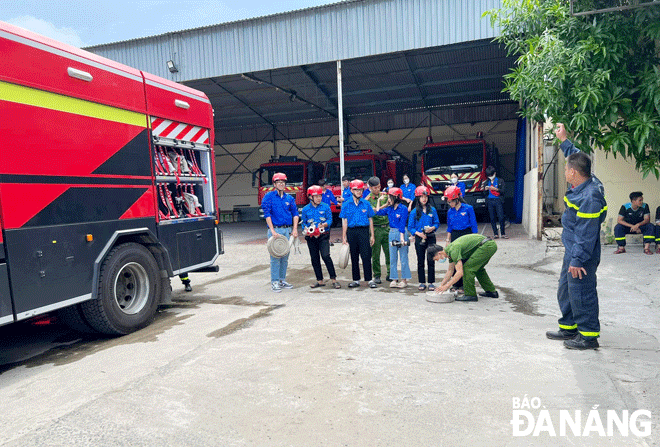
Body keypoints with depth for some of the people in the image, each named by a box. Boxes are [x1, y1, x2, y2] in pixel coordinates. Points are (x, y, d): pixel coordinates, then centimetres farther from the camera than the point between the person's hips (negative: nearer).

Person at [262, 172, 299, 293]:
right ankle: (274, 282, 4)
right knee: (275, 257, -5)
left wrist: (295, 229, -1)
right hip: (275, 229, -5)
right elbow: (267, 214, -8)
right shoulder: (269, 196, -1)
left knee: (285, 257, 9)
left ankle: (282, 280, 20)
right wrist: (273, 231, -15)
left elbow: (295, 214, 11)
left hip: (288, 230, 5)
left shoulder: (289, 198, 12)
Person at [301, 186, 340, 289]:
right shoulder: (305, 209, 6)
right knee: (314, 259, 7)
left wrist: (323, 225, -19)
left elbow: (330, 220, 1)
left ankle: (333, 279, -7)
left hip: (323, 236, -3)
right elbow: (303, 223, 11)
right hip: (311, 238, 3)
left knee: (326, 256, -16)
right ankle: (320, 280, 19)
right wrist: (307, 230, -10)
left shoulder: (326, 207, 3)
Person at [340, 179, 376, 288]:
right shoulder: (346, 205, 7)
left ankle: (369, 279, 1)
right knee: (354, 257, 8)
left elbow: (370, 220, 9)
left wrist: (372, 235, 5)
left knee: (366, 256, -6)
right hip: (351, 231, 1)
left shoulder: (366, 204, 7)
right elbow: (344, 221, 6)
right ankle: (356, 280, 17)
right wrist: (344, 237, 1)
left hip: (364, 231, -1)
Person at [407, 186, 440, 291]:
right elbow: (410, 227, 1)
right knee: (420, 261, 6)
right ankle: (422, 283, 14)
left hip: (431, 237, 0)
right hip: (419, 238, 0)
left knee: (431, 260, 1)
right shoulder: (414, 212, 1)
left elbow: (437, 223, 7)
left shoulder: (432, 210, 4)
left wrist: (432, 228, -13)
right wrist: (419, 233, -13)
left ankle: (431, 282, 9)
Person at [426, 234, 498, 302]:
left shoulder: (453, 250, -18)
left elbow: (460, 272, -23)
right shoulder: (450, 250, 12)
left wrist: (446, 286, -18)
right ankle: (491, 291, 31)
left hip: (486, 245, -10)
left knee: (467, 267, -9)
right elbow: (450, 271, 22)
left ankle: (470, 295, -1)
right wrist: (441, 285, 20)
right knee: (478, 268, 25)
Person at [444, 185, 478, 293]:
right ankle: (456, 284, 16)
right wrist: (448, 240, 11)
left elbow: (474, 225, -3)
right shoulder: (450, 211, 6)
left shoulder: (468, 208, -7)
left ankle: (464, 285, 6)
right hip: (455, 236, 4)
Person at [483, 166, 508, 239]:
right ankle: (495, 234, 7)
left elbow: (503, 191, 0)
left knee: (501, 218, -8)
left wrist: (496, 189, -15)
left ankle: (503, 234, 0)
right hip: (490, 201, 3)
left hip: (498, 201, -3)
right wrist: (485, 189, -6)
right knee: (492, 219, 1)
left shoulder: (500, 181, 7)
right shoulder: (486, 182, 15)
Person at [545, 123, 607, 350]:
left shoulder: (590, 197, -24)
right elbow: (577, 156, 24)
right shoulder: (586, 183, 4)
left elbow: (587, 234, -24)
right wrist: (563, 139, 30)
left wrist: (578, 260, -23)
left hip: (582, 255, -11)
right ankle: (569, 328, 31)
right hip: (572, 251, 11)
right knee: (565, 291, 18)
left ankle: (589, 336, 12)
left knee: (581, 293, -1)